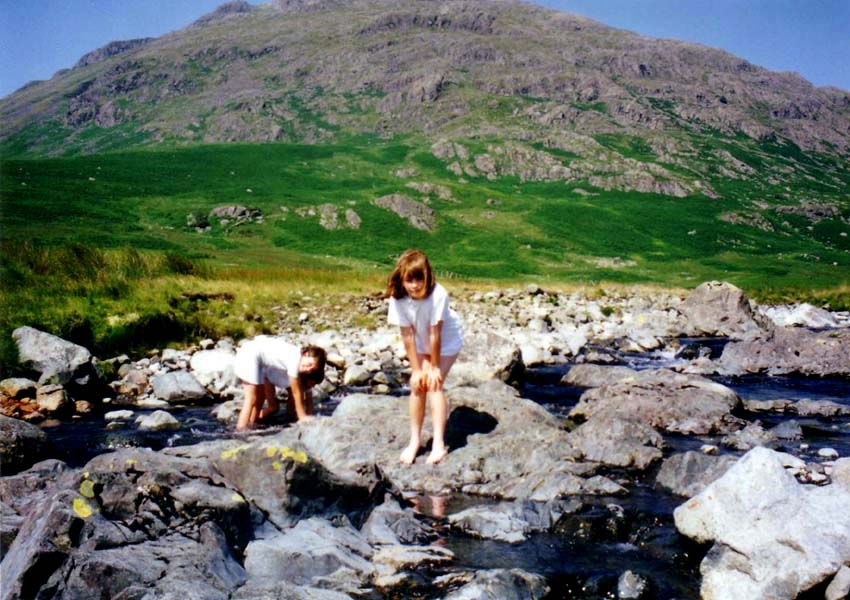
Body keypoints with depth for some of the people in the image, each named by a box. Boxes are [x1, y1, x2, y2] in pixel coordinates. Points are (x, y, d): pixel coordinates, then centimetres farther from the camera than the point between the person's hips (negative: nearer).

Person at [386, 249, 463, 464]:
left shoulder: (438, 295, -37)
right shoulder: (397, 298, -26)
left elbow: (435, 333, -28)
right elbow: (407, 335, -20)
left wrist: (434, 367, -19)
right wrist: (416, 369, -15)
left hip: (447, 340, -4)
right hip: (422, 343, 4)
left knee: (434, 383, -14)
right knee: (417, 384, -2)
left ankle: (439, 444, -10)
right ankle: (415, 440, 11)